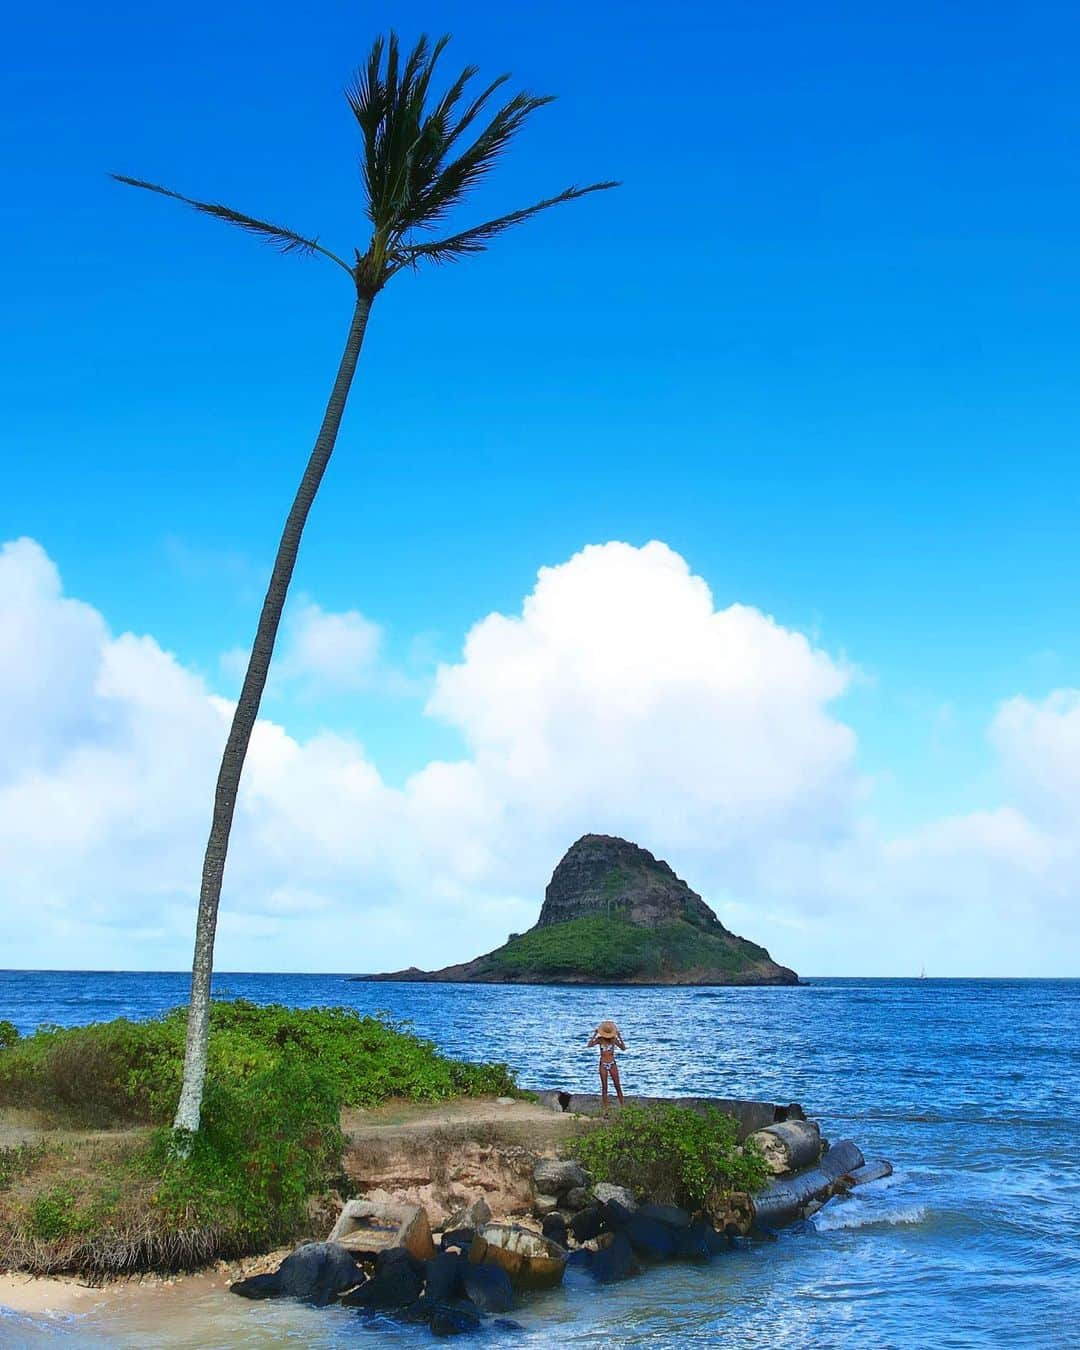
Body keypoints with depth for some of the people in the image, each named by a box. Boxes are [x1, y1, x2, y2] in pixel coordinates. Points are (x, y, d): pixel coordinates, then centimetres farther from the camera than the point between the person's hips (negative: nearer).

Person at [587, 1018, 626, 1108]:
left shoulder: (614, 1039, -3)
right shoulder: (600, 1040, -5)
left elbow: (623, 1048, -12)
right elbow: (589, 1045, -19)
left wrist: (619, 1037, -19)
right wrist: (594, 1035, -23)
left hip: (612, 1064, 1)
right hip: (603, 1065, -1)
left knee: (618, 1086, 3)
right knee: (604, 1087, 3)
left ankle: (622, 1105, 10)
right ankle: (605, 1107, 7)